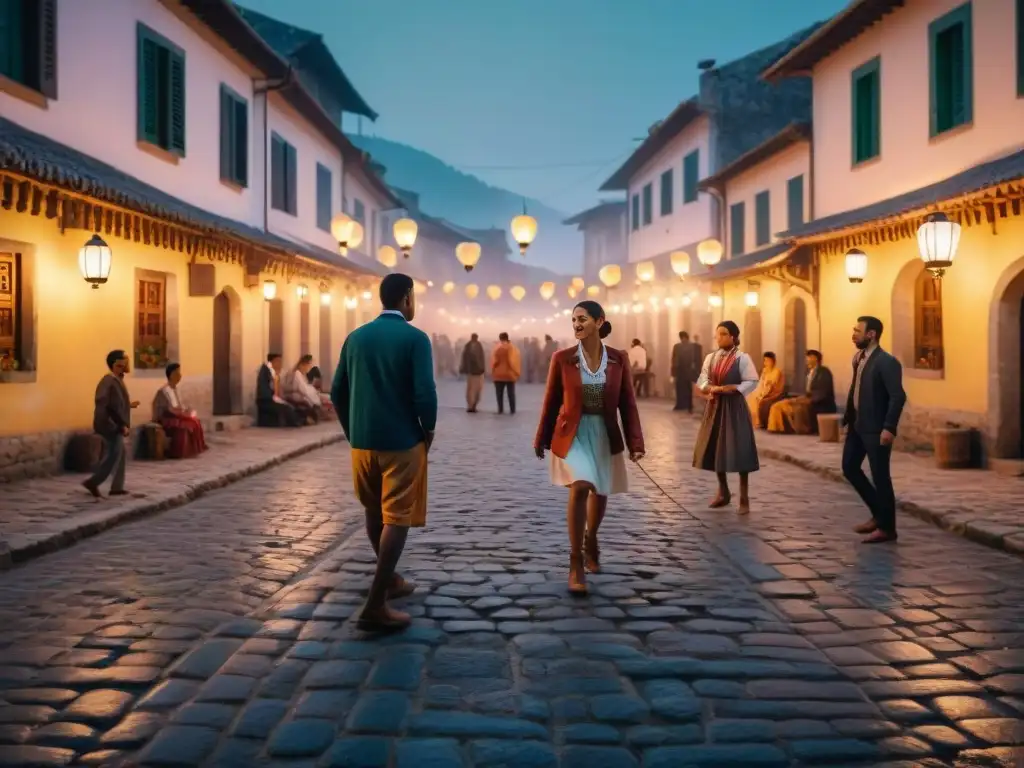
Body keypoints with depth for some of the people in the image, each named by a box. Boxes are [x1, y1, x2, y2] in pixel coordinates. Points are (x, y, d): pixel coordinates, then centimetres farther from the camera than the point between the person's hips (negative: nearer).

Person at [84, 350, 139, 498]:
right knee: (113, 456, -5)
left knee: (120, 455, 13)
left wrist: (129, 405, 27)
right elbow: (112, 407, -25)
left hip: (114, 426, 10)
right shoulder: (111, 382, -20)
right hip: (111, 426, -10)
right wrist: (123, 425, -23)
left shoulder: (116, 380, 12)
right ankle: (93, 482, 2)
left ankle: (117, 487, 17)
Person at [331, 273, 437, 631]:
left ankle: (390, 579, 38)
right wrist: (428, 431, -2)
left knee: (375, 512, 20)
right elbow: (425, 394, -18)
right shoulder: (415, 338, -10)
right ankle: (375, 607, -5)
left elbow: (338, 392, 7)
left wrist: (354, 432, 17)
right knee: (397, 518, -1)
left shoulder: (355, 337, 5)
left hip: (362, 442, 6)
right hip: (402, 442, -6)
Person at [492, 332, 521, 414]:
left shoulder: (497, 348, -7)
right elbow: (514, 361, -4)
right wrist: (516, 372, 2)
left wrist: (493, 370, 6)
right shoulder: (512, 348, -3)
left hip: (499, 374, -1)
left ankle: (500, 409, 2)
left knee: (499, 393, 6)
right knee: (511, 393, 7)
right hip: (510, 374, 1)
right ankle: (512, 410, 4)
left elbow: (494, 361, -8)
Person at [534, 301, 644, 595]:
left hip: (606, 435, 3)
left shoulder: (618, 359, -4)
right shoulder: (562, 358, -7)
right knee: (580, 487, -22)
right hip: (573, 434, -2)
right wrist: (541, 439, 6)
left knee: (600, 493, 17)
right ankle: (575, 564, -12)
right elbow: (551, 402, 1)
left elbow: (628, 404, -2)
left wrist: (635, 442, -8)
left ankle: (590, 541, 48)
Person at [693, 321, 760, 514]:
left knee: (739, 452, -5)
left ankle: (744, 498, 2)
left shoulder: (742, 358, -7)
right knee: (716, 450, 10)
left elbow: (751, 382, -9)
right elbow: (702, 381, 7)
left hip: (735, 407, -5)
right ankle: (723, 493, 25)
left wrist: (732, 388, -19)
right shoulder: (710, 357, 8)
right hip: (714, 407, 5)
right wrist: (712, 388, -12)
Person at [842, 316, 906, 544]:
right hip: (858, 425, 9)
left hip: (876, 429, -9)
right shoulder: (858, 358, 11)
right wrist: (847, 418, 13)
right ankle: (878, 513, 28)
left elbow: (898, 396, -20)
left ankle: (886, 528, 12)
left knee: (880, 476, -1)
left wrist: (889, 428, -24)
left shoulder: (886, 362, -16)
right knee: (849, 468, 14)